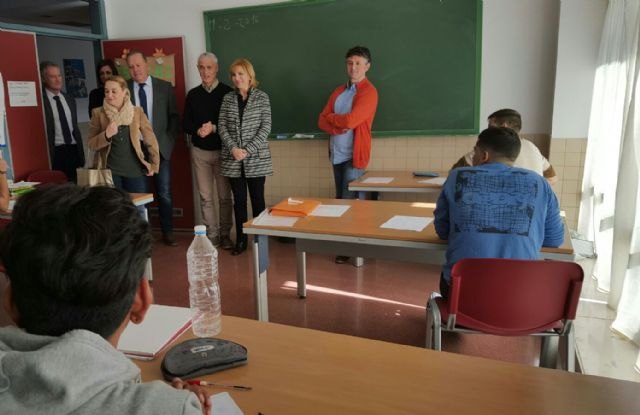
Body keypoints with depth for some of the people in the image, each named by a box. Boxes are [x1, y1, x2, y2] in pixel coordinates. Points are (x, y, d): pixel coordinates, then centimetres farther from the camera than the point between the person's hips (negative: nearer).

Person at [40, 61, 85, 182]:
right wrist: (47, 157, -10)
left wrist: (81, 154, 15)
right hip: (55, 153, -5)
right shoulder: (41, 101, -5)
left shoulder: (70, 99, 15)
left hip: (74, 150, 5)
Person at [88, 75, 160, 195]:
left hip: (135, 171, 1)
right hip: (109, 172, -1)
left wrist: (154, 165, 7)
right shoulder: (98, 113, 1)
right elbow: (91, 144, 0)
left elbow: (150, 140, 6)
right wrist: (106, 135, -18)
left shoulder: (137, 112, 1)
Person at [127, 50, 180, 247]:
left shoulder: (165, 87, 3)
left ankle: (167, 233, 19)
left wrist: (168, 140, -2)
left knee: (164, 194, 6)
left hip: (160, 148, 1)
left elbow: (174, 116, 7)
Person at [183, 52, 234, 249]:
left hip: (222, 150, -3)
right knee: (205, 197, 6)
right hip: (199, 151, 3)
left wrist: (214, 128, -21)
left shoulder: (227, 92, -4)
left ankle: (225, 234, 15)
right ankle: (212, 235, 15)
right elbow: (185, 124, 6)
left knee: (224, 196, 4)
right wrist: (198, 130, -15)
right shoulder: (193, 94, 7)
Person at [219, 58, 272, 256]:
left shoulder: (262, 97, 0)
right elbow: (221, 127, 4)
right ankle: (241, 240, 17)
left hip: (256, 158, -2)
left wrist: (248, 150, -14)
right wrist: (233, 148, -12)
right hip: (233, 159, 2)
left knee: (257, 199, 4)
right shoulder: (228, 98, 8)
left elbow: (266, 127, -6)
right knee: (239, 200, 7)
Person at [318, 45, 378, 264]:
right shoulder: (339, 92, 14)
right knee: (340, 199, 13)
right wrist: (336, 128, -13)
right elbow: (322, 121, 8)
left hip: (354, 155, -7)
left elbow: (351, 120, -20)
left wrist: (331, 117, -1)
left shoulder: (369, 92, -8)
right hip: (337, 153, 7)